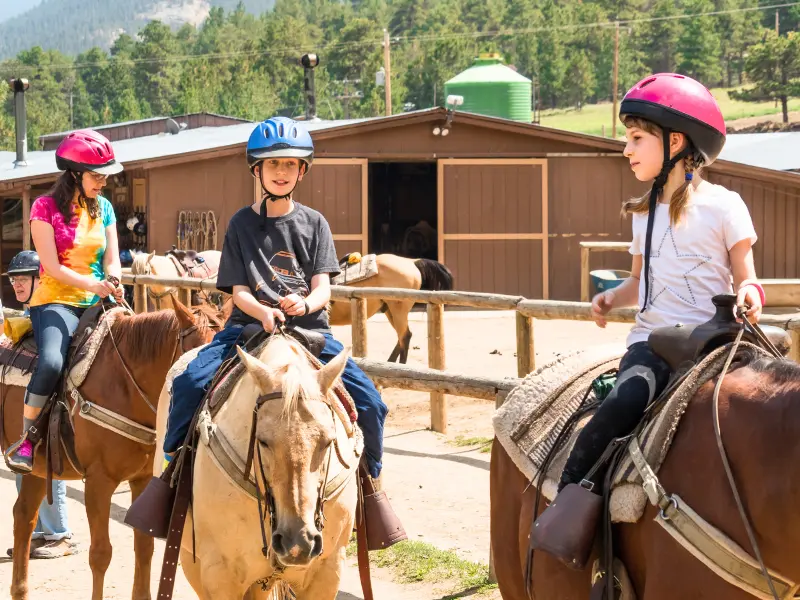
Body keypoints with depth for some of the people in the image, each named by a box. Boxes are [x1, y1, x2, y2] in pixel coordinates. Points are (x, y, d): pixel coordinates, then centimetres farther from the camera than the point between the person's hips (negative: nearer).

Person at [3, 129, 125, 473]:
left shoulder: (104, 209, 11)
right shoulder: (46, 207, -5)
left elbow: (112, 260, 7)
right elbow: (53, 267, -12)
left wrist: (114, 285, -16)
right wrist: (92, 285, -25)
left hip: (98, 303, 5)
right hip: (56, 301, -5)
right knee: (51, 362, -32)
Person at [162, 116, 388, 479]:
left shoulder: (314, 223, 10)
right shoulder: (242, 224, 8)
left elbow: (323, 287, 2)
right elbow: (238, 291, 2)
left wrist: (304, 304, -22)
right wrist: (263, 312, -21)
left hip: (309, 327, 1)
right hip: (251, 325, 0)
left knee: (370, 403, -16)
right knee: (189, 384, -26)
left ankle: (369, 480, 8)